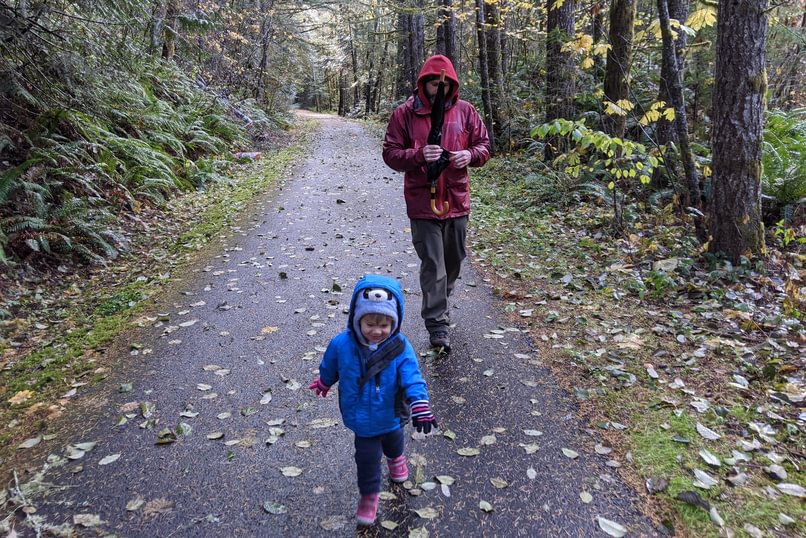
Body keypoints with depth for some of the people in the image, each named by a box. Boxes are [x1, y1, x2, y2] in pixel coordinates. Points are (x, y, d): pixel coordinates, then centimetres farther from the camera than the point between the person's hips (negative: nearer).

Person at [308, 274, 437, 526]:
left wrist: (421, 408, -39)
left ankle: (396, 459, 66)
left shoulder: (400, 348, -28)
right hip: (363, 419, -1)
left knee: (393, 441, 31)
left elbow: (413, 380, -28)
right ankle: (369, 494, 35)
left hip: (392, 415, 2)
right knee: (367, 457, 8)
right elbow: (329, 369, -3)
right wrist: (323, 383, 15)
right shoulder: (341, 344, -24)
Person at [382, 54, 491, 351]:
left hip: (457, 201, 4)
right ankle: (437, 324, 8)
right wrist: (418, 155, -22)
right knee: (433, 264, -3)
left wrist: (471, 154, -13)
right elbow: (390, 153, -4)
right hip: (423, 202, -3)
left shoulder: (465, 111, 5)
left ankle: (439, 303, 42)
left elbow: (484, 145, 10)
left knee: (454, 259, 17)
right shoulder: (405, 113, -3)